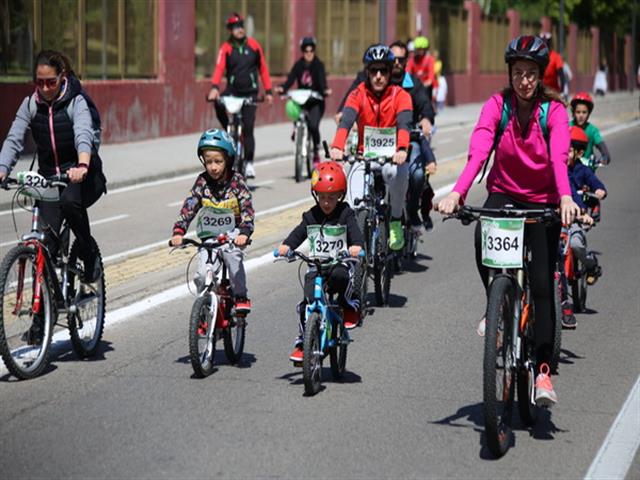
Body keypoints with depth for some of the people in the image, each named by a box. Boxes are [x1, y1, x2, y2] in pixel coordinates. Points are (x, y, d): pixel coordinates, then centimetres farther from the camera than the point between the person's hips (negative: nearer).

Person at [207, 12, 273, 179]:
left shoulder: (253, 45, 0)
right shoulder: (226, 48, -5)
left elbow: (263, 68, 7)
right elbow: (219, 68, -19)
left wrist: (268, 91, 2)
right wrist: (214, 88, -37)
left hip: (250, 92, 0)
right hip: (232, 90, 0)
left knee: (248, 129, -3)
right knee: (219, 104, -32)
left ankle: (249, 163, 8)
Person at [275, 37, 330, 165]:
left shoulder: (318, 65, -2)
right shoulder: (298, 65, 5)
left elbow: (322, 80, -17)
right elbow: (291, 79, -8)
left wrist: (325, 90, -39)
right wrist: (282, 88, -29)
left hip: (316, 102, -3)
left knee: (313, 126, -22)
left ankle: (316, 152, -5)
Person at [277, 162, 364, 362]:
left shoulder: (345, 214, 0)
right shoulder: (311, 216, 9)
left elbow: (355, 233, -13)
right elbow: (298, 233, 5)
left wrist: (356, 246, -36)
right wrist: (286, 246, -16)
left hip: (340, 265, -3)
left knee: (342, 276, -38)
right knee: (308, 303, -12)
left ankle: (348, 305, -9)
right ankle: (302, 342, 1)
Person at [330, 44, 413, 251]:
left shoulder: (400, 95, -5)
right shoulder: (358, 94, -2)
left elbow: (404, 123, -22)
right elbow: (346, 121, -19)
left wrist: (402, 149, -43)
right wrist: (337, 147, -39)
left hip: (391, 157, -1)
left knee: (399, 172, -35)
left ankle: (395, 221, -13)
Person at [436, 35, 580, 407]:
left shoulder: (554, 110, -15)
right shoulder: (497, 105, -11)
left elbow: (559, 156, -30)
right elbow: (478, 151, -25)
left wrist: (565, 198, -49)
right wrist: (457, 193, -42)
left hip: (542, 201, -1)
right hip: (504, 192, 1)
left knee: (542, 285, -8)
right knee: (482, 238, -32)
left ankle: (544, 370, 1)